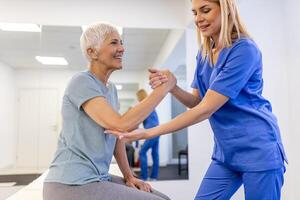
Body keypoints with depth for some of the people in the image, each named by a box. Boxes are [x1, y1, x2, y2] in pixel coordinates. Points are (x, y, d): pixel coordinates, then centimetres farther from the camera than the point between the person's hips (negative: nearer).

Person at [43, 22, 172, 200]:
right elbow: (122, 125, -26)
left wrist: (129, 176, 8)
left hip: (98, 179, 8)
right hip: (72, 184, -8)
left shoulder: (111, 89, 11)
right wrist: (164, 88, -20)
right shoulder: (82, 82, -14)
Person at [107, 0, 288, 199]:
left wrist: (148, 133, -24)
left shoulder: (244, 49, -19)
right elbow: (198, 102, 5)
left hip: (257, 148, -6)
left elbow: (206, 109, -24)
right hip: (225, 151, 7)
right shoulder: (204, 53, 5)